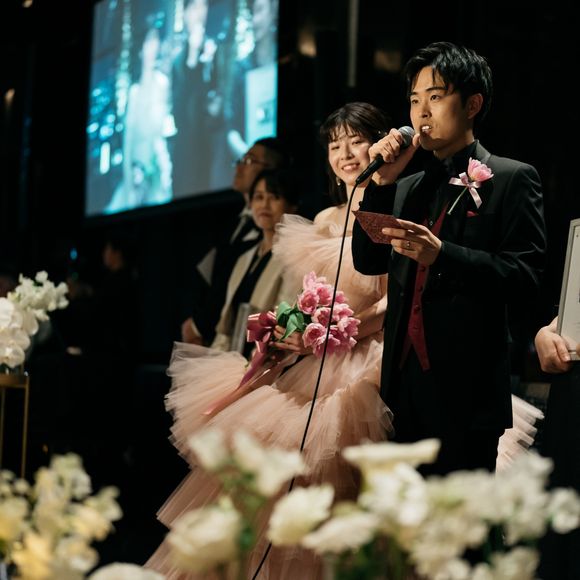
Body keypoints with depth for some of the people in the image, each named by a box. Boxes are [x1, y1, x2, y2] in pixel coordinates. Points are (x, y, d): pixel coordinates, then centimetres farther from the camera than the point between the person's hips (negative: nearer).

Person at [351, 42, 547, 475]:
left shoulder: (511, 179, -1)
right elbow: (368, 262, 10)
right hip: (405, 382, 6)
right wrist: (382, 183, 0)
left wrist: (441, 255, -23)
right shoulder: (407, 188, 18)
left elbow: (526, 274, -11)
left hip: (465, 390, -6)